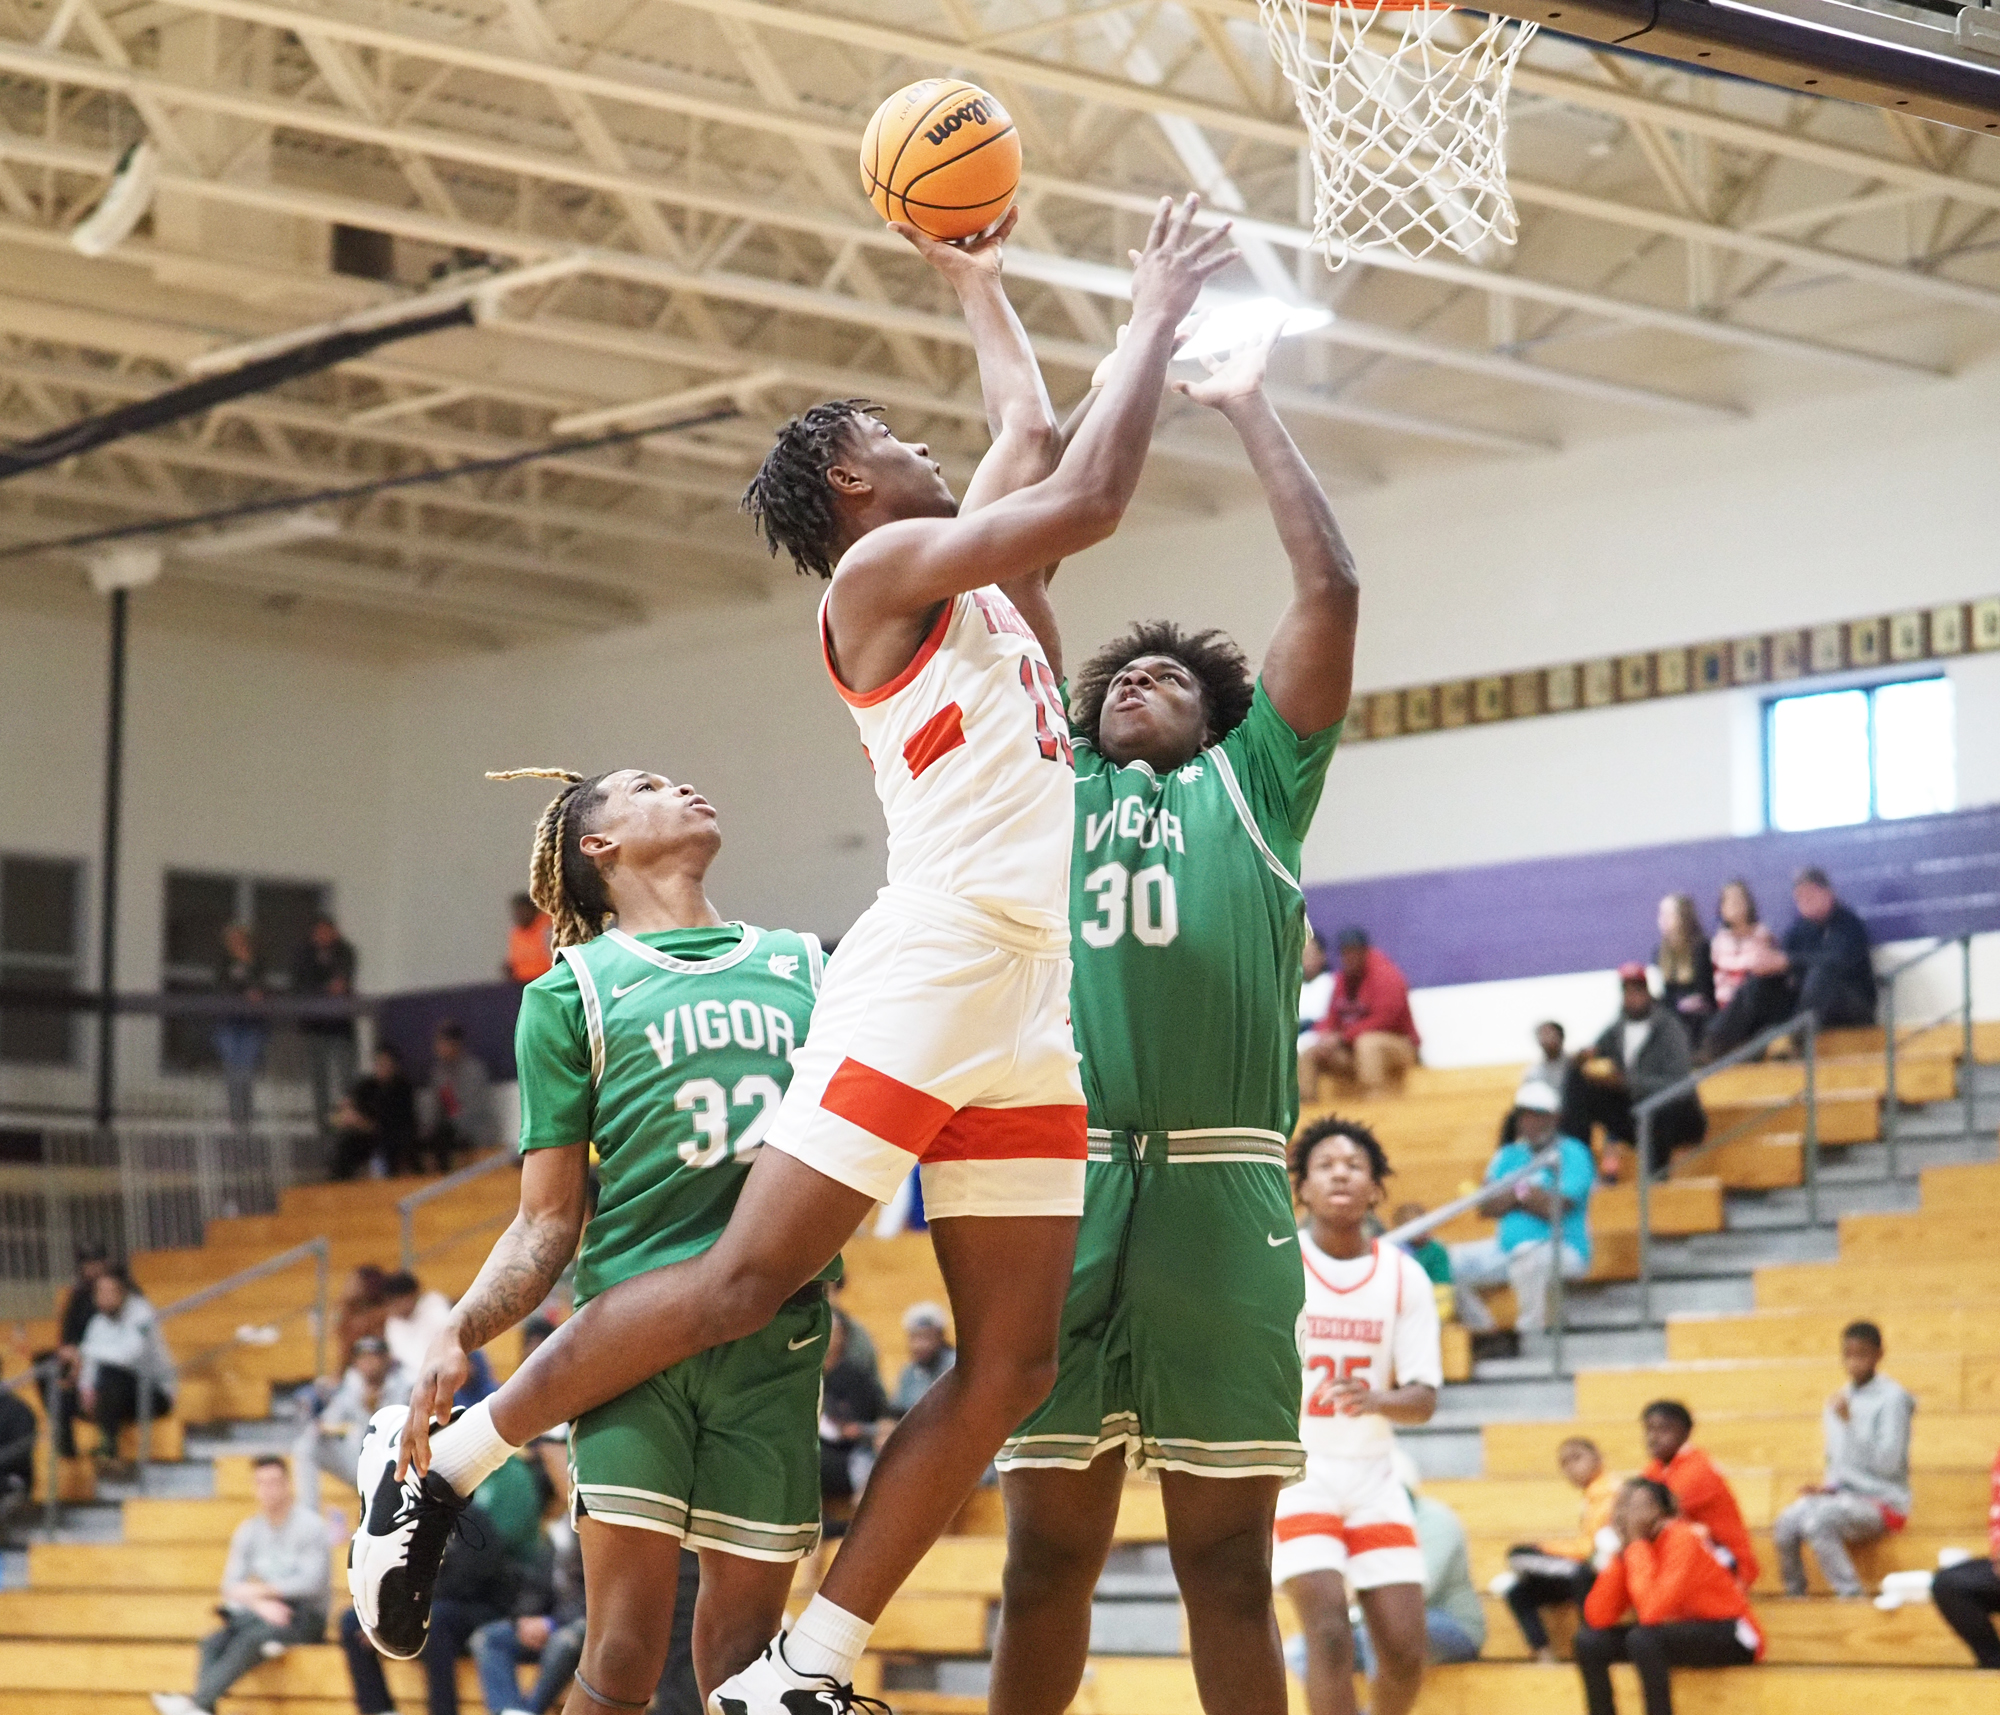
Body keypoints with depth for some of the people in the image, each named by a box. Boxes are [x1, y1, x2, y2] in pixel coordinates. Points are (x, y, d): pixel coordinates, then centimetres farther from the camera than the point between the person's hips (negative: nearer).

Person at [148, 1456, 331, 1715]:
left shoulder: (309, 1525, -4)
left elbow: (311, 1582, -13)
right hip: (260, 1615, 5)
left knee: (250, 1638, -35)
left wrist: (261, 1591, -12)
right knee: (213, 1643, -24)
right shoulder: (248, 1531, 12)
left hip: (303, 1618, -5)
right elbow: (232, 1586, 6)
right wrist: (259, 1604, -15)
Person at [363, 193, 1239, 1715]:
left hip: (1028, 1004, 9)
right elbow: (1090, 501, -11)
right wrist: (1159, 320, -1)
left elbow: (1035, 435, 39)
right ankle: (445, 1458, 3)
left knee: (1011, 1364, 0)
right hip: (926, 971, -9)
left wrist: (975, 280, 45)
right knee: (747, 1278, -11)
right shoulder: (881, 566, -2)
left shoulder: (969, 580, 24)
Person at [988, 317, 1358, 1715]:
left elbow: (1330, 589, 10)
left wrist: (1248, 406, 16)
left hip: (1218, 1191, -2)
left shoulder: (1251, 786, 17)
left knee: (1228, 1560, 1)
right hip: (1060, 1182, 2)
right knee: (1048, 1554, 2)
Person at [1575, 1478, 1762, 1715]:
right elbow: (1598, 1618, -9)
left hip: (1732, 1640, -8)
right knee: (1590, 1641, -6)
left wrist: (1636, 1545, -26)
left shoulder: (1683, 1540, -22)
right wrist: (1620, 1552, -15)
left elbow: (1652, 1611, -35)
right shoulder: (1630, 1544, -2)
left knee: (1642, 1639, -32)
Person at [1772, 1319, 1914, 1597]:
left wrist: (1850, 1422, -23)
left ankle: (1851, 1595, -23)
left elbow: (1889, 1463, -17)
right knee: (1785, 1525, -19)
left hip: (1884, 1502, -6)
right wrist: (1826, 1486, 1)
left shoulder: (1893, 1398, -8)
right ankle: (1795, 1597, -4)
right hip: (1844, 1496, 6)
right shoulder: (1839, 1402, 13)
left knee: (1818, 1522, -32)